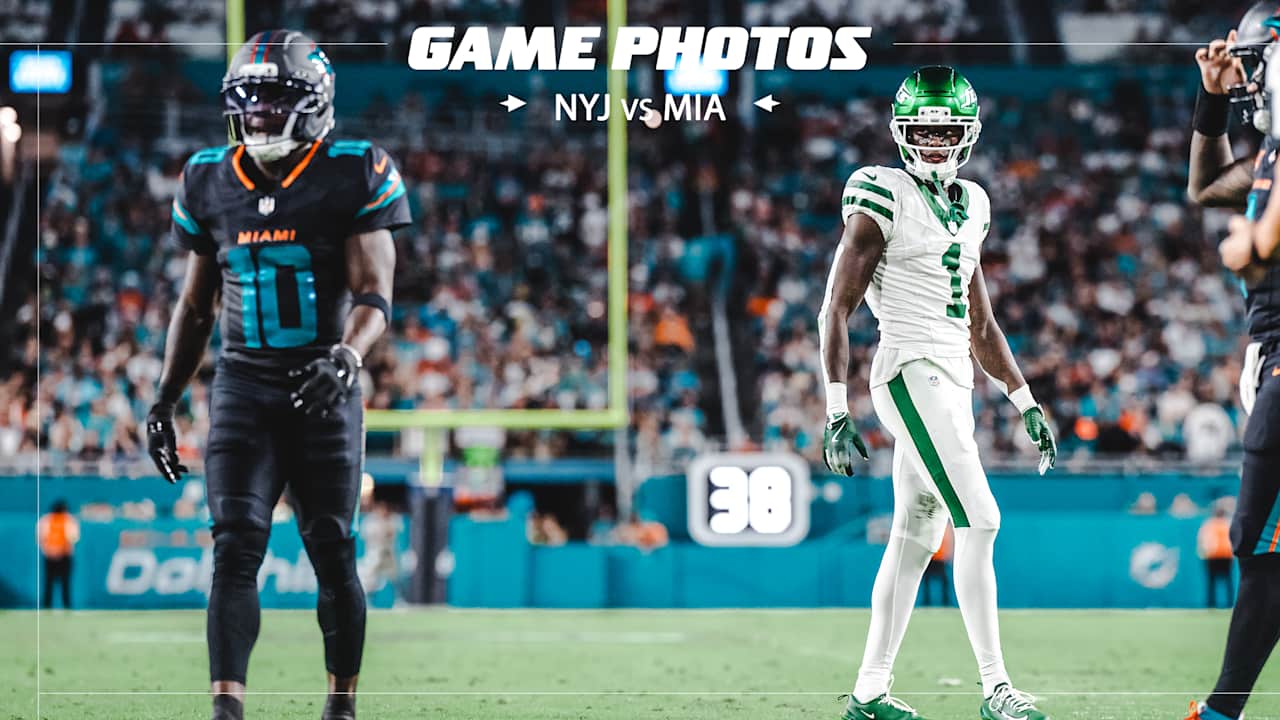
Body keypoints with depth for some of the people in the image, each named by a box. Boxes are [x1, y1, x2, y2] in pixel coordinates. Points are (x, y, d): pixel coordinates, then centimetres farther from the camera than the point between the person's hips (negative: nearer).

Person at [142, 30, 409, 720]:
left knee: (331, 552, 6)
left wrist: (346, 357, -31)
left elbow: (374, 295, -11)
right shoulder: (210, 184, 7)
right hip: (243, 385, 2)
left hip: (322, 390, -2)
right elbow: (195, 305, 16)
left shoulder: (353, 178, -5)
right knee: (235, 547, -11)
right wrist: (164, 399, 12)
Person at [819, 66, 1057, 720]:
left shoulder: (968, 206, 16)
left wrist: (1026, 404, 20)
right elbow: (836, 310, -9)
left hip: (953, 382, 8)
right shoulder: (884, 200, -8)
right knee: (979, 522, -15)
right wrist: (837, 411, -15)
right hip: (913, 373, -8)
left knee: (914, 538, 10)